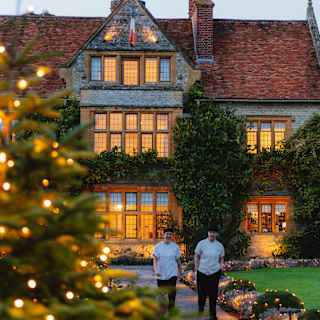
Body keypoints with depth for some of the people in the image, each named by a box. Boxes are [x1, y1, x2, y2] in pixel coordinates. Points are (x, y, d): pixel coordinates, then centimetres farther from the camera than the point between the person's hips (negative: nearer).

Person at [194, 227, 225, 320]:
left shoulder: (220, 246, 3)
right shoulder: (201, 244, -3)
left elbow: (221, 259, 12)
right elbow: (196, 256, 2)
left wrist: (221, 266, -5)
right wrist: (196, 268, -6)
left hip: (214, 272, 1)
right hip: (202, 272, -1)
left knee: (213, 294, -1)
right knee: (202, 293, 7)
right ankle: (201, 308, 34)